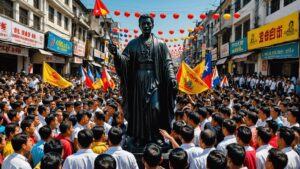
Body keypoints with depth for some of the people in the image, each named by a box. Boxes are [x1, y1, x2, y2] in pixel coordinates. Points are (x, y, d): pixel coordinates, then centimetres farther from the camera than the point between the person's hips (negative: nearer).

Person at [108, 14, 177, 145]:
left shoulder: (160, 44, 6)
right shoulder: (133, 44, 9)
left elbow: (167, 63, 0)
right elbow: (125, 59, -3)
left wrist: (172, 77, -15)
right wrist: (116, 54, -24)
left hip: (154, 81, -1)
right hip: (138, 81, 1)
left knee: (155, 109, -8)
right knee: (139, 109, 5)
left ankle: (156, 137, 6)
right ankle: (139, 138, 16)